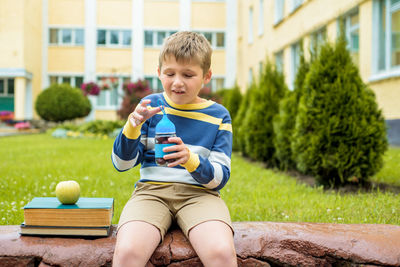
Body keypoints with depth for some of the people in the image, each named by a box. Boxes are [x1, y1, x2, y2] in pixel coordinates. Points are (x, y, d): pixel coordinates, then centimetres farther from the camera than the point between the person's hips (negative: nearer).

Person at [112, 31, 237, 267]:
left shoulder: (218, 116, 7)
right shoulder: (150, 106, 9)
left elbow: (220, 178, 2)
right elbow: (122, 164, 6)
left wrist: (190, 160, -19)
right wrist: (133, 126, -12)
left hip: (199, 194, 0)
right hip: (152, 191, 1)